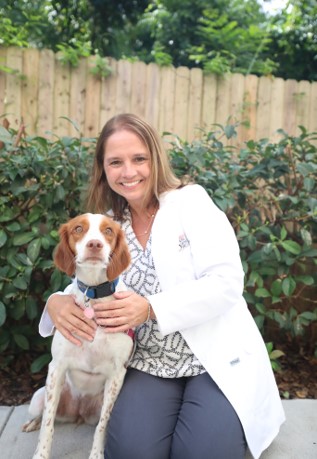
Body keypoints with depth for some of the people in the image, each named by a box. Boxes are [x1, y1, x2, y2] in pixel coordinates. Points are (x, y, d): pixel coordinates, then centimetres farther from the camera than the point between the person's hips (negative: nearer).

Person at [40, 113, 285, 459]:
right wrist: (58, 302, -18)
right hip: (150, 365, 3)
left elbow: (227, 283, -16)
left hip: (215, 359, -2)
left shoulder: (191, 201, -8)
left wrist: (151, 309, -26)